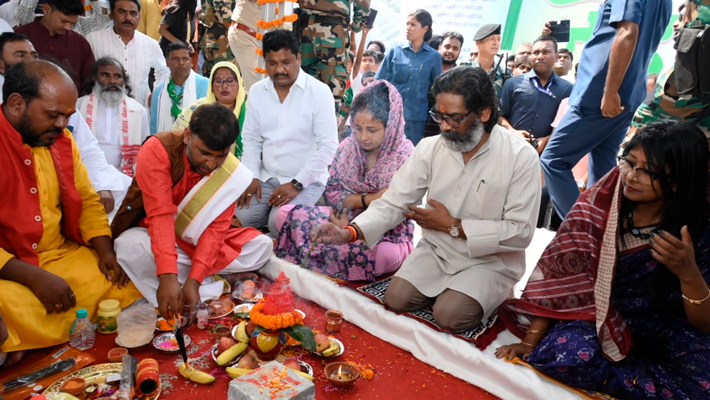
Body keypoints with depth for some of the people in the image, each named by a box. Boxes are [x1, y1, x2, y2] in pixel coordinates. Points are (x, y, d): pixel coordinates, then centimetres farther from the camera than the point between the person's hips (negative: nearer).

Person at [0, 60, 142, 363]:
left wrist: (105, 252, -2)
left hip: (62, 256, 7)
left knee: (126, 287, -9)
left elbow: (87, 201, 14)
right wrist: (34, 277, -24)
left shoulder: (61, 140, 8)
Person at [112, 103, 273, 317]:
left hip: (197, 238, 3)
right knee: (131, 246, -38)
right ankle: (214, 286, -22)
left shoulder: (230, 170, -15)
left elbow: (216, 227, -19)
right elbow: (160, 215, -33)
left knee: (262, 245, -14)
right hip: (153, 234, -2)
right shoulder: (157, 149, -25)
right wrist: (168, 275, -43)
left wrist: (194, 280, -31)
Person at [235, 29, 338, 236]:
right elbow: (251, 139, 9)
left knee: (279, 223, -25)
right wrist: (251, 176, -5)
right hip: (266, 178, 5)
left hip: (306, 180, -4)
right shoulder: (257, 91, 4)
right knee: (242, 217, -14)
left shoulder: (319, 92, -11)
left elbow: (328, 146, -15)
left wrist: (296, 184, -19)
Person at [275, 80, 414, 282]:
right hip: (347, 218, 3)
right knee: (285, 214, -11)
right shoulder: (348, 146, -2)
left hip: (388, 235, -2)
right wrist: (369, 199, -16)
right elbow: (332, 193, -1)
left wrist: (352, 200, -20)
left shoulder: (405, 157, -14)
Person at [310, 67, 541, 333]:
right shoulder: (430, 148, -7)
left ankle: (491, 294, 10)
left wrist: (453, 226, -18)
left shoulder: (521, 157, -17)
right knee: (395, 299, -14)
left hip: (491, 259, -3)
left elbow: (521, 232, -18)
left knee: (449, 315, -21)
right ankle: (449, 289, 14)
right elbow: (394, 202, -10)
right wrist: (349, 232, -27)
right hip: (436, 250, 3)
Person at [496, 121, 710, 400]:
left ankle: (605, 372, -9)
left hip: (666, 329, 1)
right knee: (560, 355, -32)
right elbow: (559, 274, -9)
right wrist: (530, 341, -13)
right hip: (598, 315, 0)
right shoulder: (597, 206, -11)